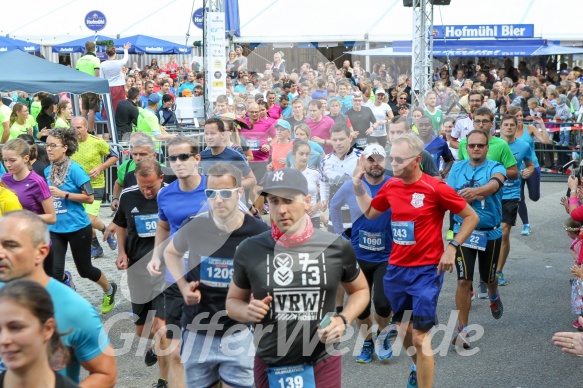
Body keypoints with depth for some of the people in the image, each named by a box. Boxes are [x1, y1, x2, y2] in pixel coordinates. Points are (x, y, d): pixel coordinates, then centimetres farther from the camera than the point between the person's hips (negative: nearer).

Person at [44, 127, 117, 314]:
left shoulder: (74, 169, -15)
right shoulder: (48, 171, 3)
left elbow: (89, 197, -16)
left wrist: (64, 194, -21)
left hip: (77, 228, -5)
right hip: (55, 229, 5)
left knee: (84, 270, 11)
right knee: (53, 273, -9)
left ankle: (109, 290, 37)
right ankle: (66, 280, 22)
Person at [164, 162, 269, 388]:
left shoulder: (259, 233, -14)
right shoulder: (194, 226, -9)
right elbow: (171, 252, 13)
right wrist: (183, 286, -1)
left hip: (239, 333, -2)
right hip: (198, 331, 2)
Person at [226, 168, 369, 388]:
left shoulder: (336, 247, -6)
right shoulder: (250, 250, -6)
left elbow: (360, 290, 11)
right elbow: (233, 300, 9)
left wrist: (344, 320, -7)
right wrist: (247, 312, -13)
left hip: (323, 363, 0)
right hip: (269, 366, 1)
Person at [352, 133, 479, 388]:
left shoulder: (435, 188, -15)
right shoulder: (390, 187, 1)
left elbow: (471, 217, -6)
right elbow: (369, 212, 18)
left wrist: (452, 247, -13)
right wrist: (358, 185, 6)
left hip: (426, 270, -6)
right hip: (396, 269, 6)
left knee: (420, 337, -7)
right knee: (404, 331, 18)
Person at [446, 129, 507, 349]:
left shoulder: (495, 168, -7)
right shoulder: (457, 169, 2)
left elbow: (495, 184, -31)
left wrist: (477, 191, -51)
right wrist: (467, 197, -21)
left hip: (490, 233, 0)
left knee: (488, 277, 18)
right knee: (464, 281, -6)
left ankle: (494, 297, 54)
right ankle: (463, 330, 4)